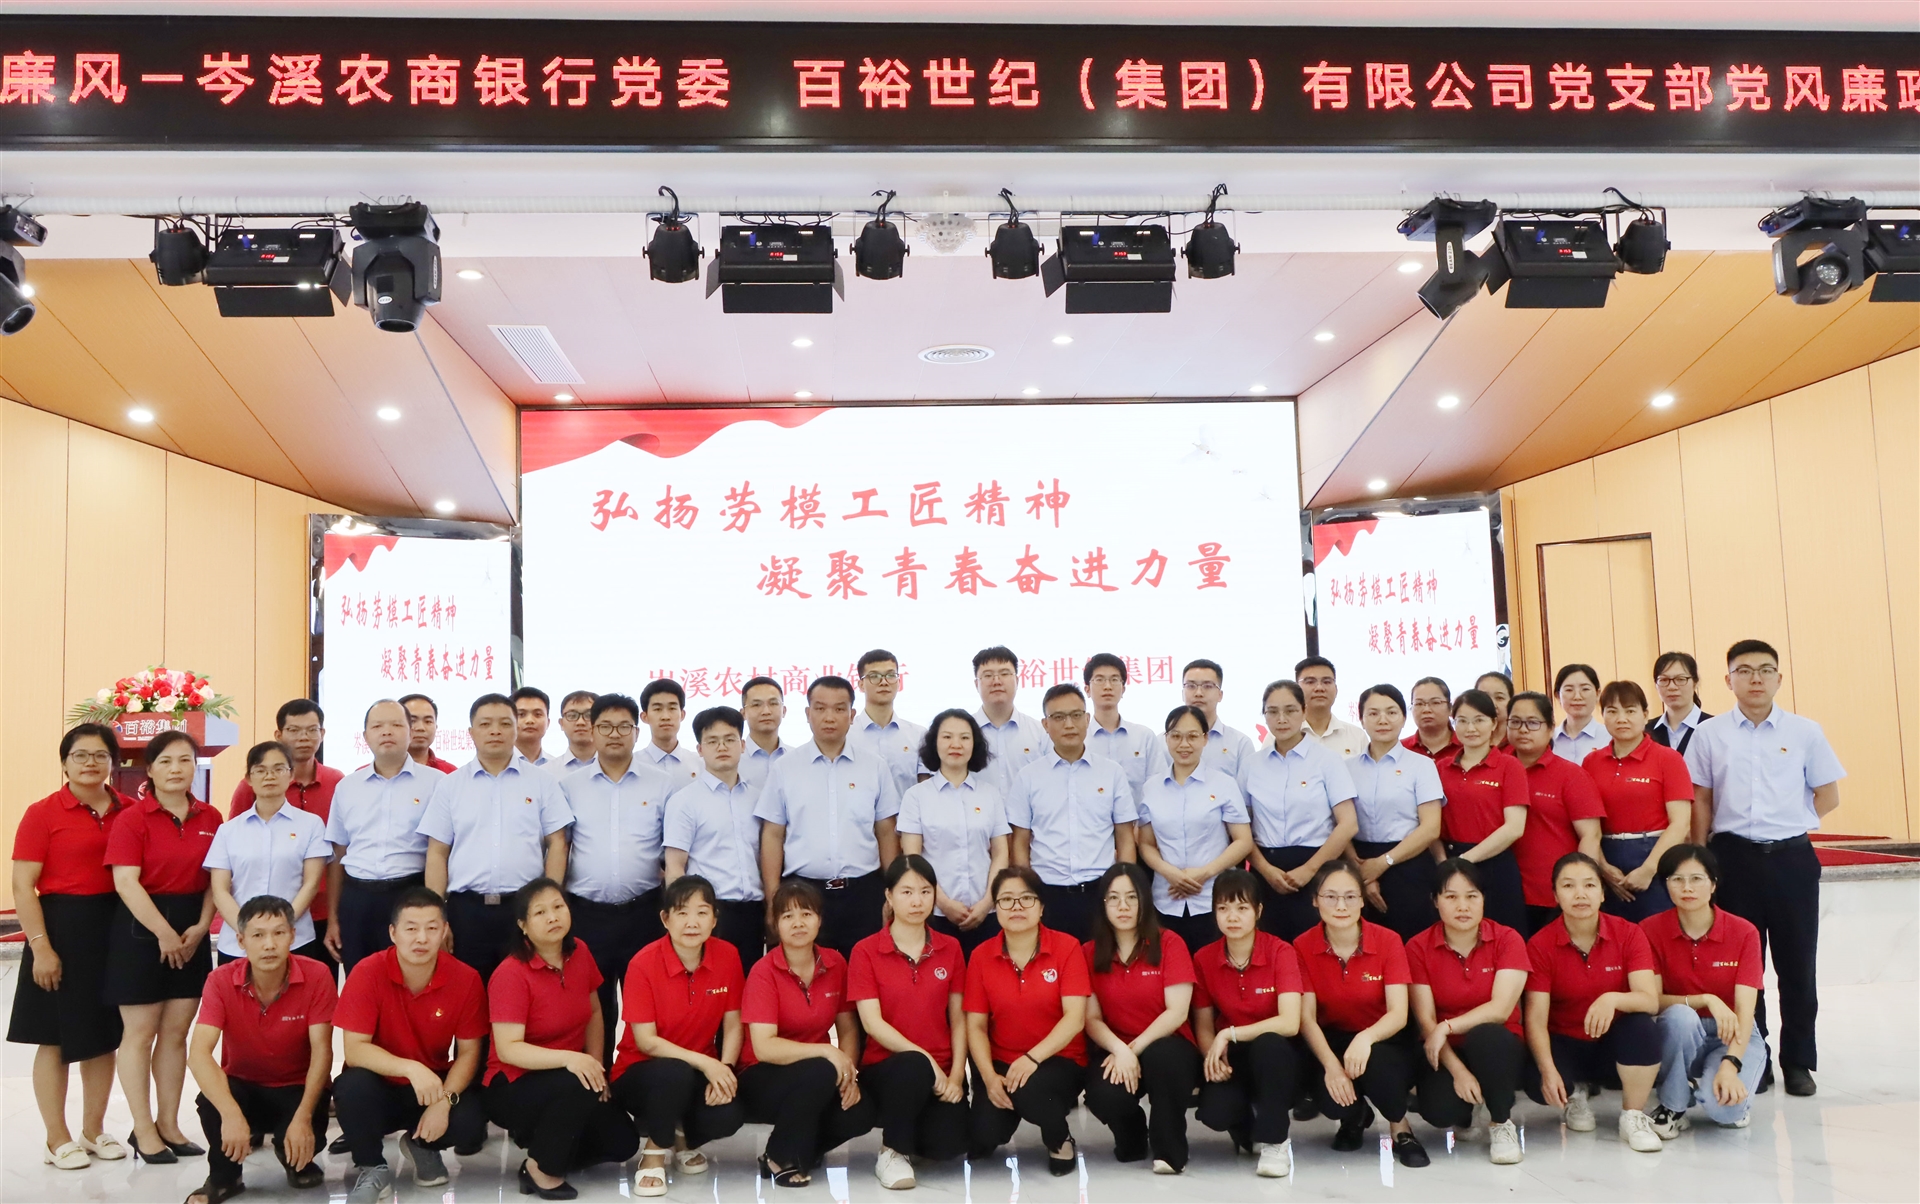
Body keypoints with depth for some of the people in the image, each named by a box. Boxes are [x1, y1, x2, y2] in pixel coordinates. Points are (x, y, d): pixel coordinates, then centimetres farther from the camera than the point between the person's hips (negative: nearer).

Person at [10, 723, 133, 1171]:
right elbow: (22, 886, -9)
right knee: (56, 1038, 5)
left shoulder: (128, 812, 3)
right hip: (60, 930, -4)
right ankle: (57, 1139, 18)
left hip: (115, 931, 4)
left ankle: (94, 1129, 26)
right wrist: (40, 947, -15)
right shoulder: (43, 813, -8)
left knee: (104, 1034, 12)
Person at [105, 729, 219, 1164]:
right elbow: (126, 882, -14)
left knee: (176, 1032, 9)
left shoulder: (210, 819, 5)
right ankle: (143, 1130, 13)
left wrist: (200, 927, -6)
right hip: (140, 928, -4)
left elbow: (215, 880, 7)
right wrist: (164, 933, -16)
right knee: (140, 1032, 3)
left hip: (191, 931, 4)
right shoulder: (131, 819, -7)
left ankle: (169, 1124, 19)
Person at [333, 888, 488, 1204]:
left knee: (470, 1124, -27)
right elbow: (354, 1050, -22)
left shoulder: (466, 979, -14)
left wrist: (445, 1099, -24)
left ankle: (422, 1146, 11)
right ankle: (371, 1169, -6)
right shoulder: (367, 973, -19)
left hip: (436, 1086, 2)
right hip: (380, 1086, -1)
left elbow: (468, 1053, -7)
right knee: (351, 1087, -35)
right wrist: (410, 1068, -37)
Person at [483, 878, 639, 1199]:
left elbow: (593, 1013, 10)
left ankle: (538, 1134, 13)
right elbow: (508, 1049, -27)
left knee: (622, 1143, -7)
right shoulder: (510, 974, -22)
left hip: (568, 1075, 6)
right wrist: (569, 1058, -39)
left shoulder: (579, 953, -3)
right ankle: (541, 1168, -12)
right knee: (579, 1087, -36)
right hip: (513, 1084, -6)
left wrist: (595, 1066, -4)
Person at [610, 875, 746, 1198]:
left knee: (729, 1115, -28)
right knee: (675, 1073, -38)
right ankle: (655, 1151, -5)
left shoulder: (727, 956, -8)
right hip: (641, 1073, -3)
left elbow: (732, 1026, -3)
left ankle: (685, 1138, 11)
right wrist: (705, 1063, -29)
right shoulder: (643, 964, -19)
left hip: (702, 1071, 3)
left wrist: (723, 1071, -21)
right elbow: (646, 1041, -19)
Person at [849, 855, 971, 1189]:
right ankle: (892, 1151, -11)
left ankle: (914, 1128, 14)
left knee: (949, 1144, -24)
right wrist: (924, 1058, -21)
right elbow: (872, 1022, -12)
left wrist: (956, 1074, -8)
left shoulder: (950, 949, 6)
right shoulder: (865, 951, -5)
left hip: (942, 1071, 3)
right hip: (886, 1066, -3)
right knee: (913, 1067, -38)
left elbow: (958, 1018, 6)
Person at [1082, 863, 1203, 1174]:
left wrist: (1135, 1049, -21)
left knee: (1162, 1056, -38)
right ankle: (1132, 1140, 8)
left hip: (1166, 1047, -2)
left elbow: (1176, 1012, -12)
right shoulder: (1089, 953, 2)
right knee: (1104, 1096, -31)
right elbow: (1092, 1018, -3)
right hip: (1115, 1051, 2)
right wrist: (1119, 1049, -23)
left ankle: (1170, 1150, -13)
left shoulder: (1170, 944, -5)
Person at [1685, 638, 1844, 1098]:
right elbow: (1700, 800, 5)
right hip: (1733, 858, 0)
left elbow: (1828, 796, 7)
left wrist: (1789, 822, 2)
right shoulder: (1709, 733, 2)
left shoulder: (1805, 732, 2)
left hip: (1792, 857, 0)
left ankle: (1798, 1061, 20)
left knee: (1796, 965, 6)